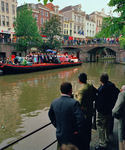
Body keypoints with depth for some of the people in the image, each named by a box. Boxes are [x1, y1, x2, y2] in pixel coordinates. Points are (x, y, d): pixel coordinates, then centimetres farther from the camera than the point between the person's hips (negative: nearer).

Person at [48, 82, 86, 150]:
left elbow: (51, 115, 12)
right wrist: (80, 132, -15)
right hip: (73, 137, -5)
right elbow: (80, 119, -29)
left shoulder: (54, 102, -4)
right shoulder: (74, 103, -23)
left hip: (60, 136, 5)